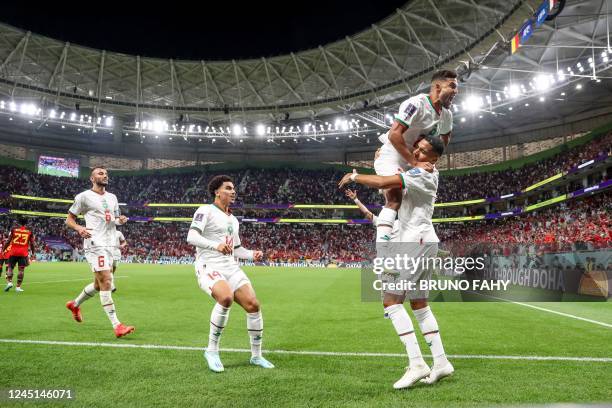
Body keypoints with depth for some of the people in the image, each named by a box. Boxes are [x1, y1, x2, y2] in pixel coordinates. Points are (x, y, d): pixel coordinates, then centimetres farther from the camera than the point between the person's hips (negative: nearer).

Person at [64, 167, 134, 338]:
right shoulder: (84, 196, -1)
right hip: (95, 244, -8)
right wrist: (79, 228, -19)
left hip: (110, 244, 8)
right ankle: (117, 326, -14)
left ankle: (75, 304, 43)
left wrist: (121, 220, 2)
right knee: (106, 281, -14)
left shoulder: (112, 197, 17)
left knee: (100, 284, 17)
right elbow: (69, 219, 2)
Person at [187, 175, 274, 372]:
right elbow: (191, 237, -16)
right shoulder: (206, 211, -2)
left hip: (231, 267, 7)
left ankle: (256, 355, 11)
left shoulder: (233, 219, 22)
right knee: (226, 298, -34)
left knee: (253, 304, -7)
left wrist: (252, 254, 8)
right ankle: (212, 351, -15)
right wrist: (216, 245, -31)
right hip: (209, 266, -7)